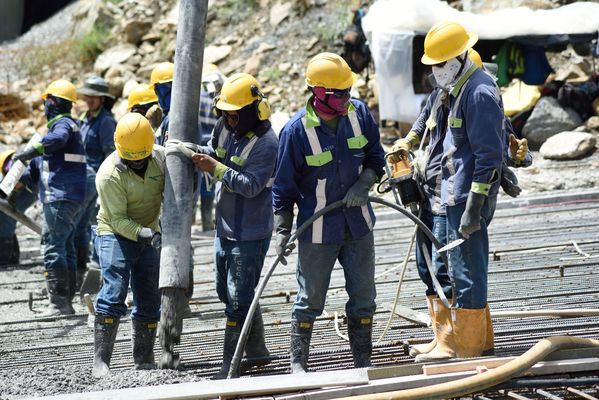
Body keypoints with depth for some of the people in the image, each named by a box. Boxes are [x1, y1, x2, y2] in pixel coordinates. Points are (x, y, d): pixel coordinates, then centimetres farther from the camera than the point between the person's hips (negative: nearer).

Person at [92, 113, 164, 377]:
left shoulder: (160, 157, -6)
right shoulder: (109, 174, -21)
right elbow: (118, 219, -21)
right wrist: (144, 234, -33)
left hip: (150, 235, 5)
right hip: (116, 235, -5)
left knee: (149, 299, 5)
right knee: (113, 293, -18)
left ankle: (144, 360, 14)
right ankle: (101, 361, -19)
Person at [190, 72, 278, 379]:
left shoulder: (266, 144, -22)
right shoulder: (225, 127, 1)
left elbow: (250, 185, -27)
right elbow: (213, 151, 17)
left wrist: (215, 168, -29)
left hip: (250, 234, -9)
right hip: (225, 226, 9)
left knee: (238, 298, -5)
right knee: (227, 292, 19)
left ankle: (230, 365, 1)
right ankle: (257, 351, 32)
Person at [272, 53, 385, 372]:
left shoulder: (359, 114, -5)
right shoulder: (297, 130, -17)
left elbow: (375, 158, 8)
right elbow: (284, 186, -9)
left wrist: (363, 184, -12)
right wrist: (282, 230, -12)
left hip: (357, 224, 4)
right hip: (317, 229, -4)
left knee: (363, 297, 9)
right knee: (310, 300, 4)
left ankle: (363, 362, 20)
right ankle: (298, 364, 16)